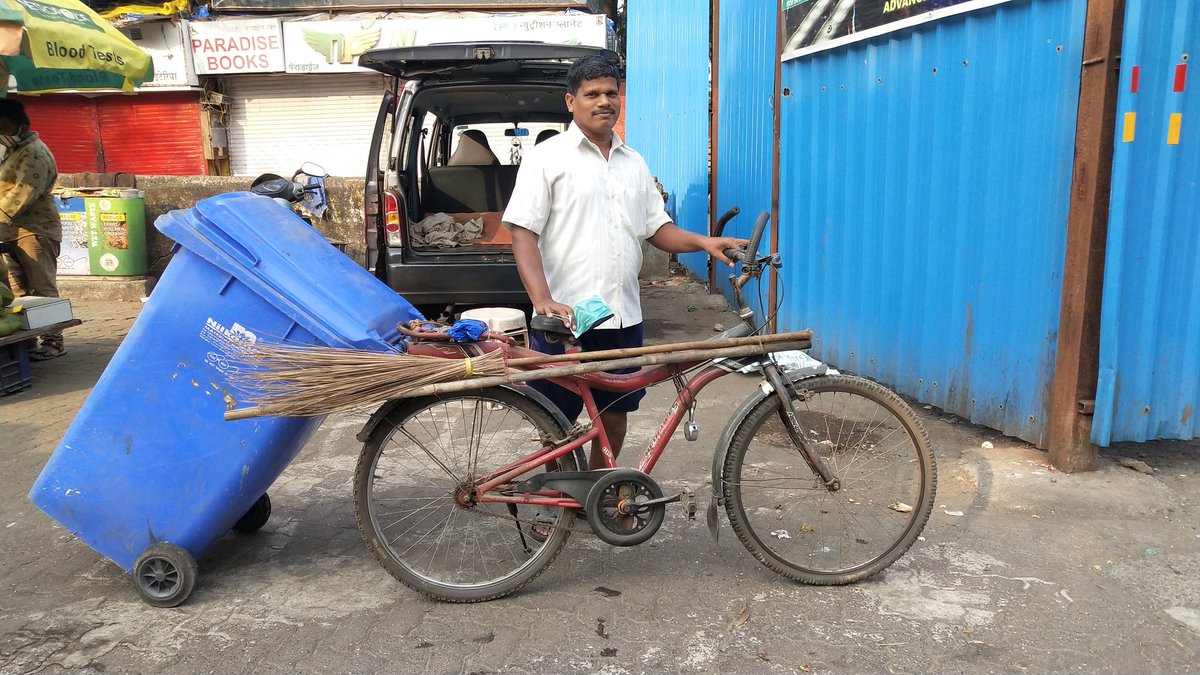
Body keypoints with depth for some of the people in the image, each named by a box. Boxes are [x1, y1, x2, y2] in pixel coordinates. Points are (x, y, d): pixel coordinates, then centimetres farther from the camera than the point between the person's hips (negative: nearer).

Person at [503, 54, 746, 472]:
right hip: (565, 318, -5)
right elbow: (523, 232, -10)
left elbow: (656, 229, 17)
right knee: (559, 420, 5)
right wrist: (543, 300, -23)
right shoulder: (548, 157, -3)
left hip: (623, 315, 5)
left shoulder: (634, 163, 14)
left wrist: (703, 242, -2)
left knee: (615, 414, 13)